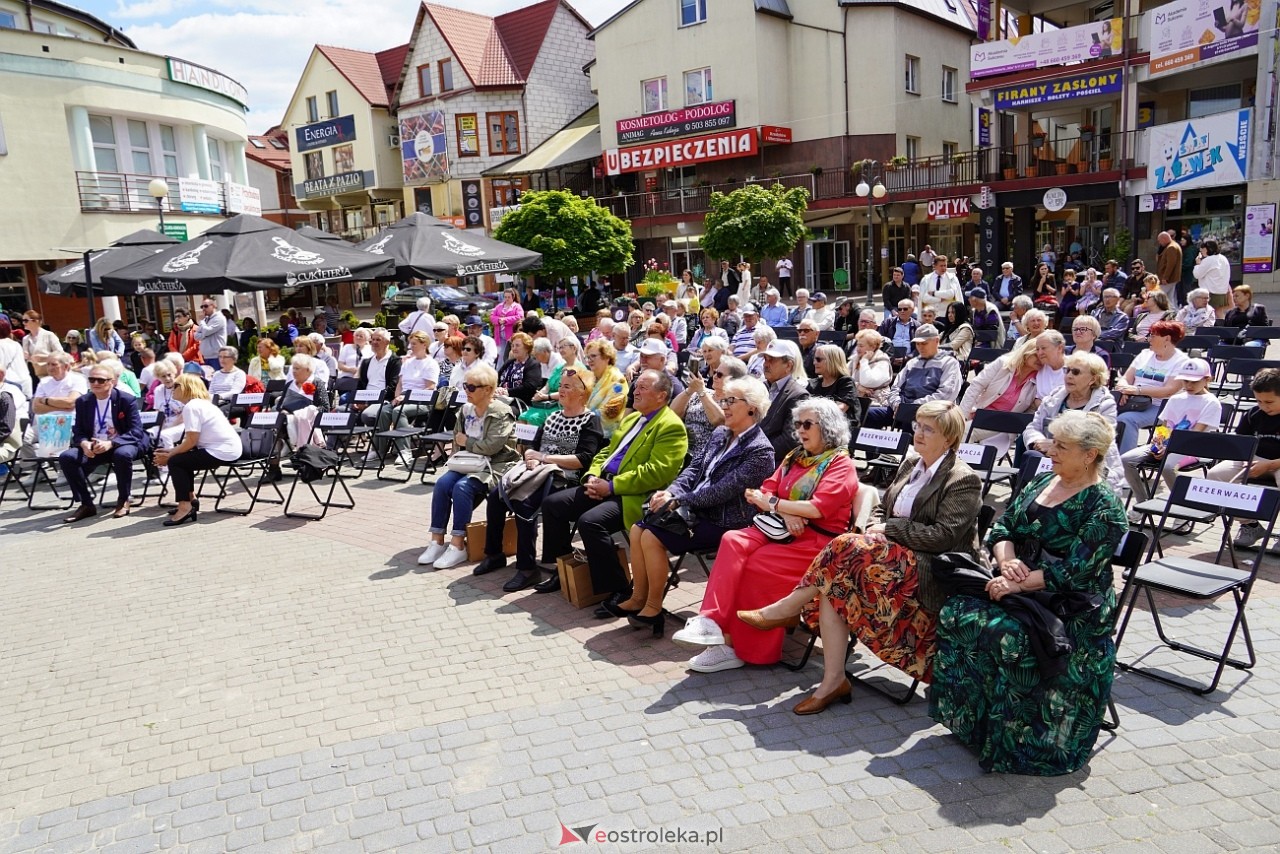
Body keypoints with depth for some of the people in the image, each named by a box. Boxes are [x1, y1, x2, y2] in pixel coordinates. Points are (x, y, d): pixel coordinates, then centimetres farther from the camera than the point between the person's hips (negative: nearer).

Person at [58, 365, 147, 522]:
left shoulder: (127, 400, -9)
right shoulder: (83, 401, 5)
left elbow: (136, 432, -15)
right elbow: (78, 431, 5)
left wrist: (110, 443, -31)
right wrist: (84, 443, -21)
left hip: (121, 445, -4)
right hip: (93, 447, 4)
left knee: (123, 454, -38)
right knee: (66, 457, -21)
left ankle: (123, 500, -14)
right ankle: (86, 504, -8)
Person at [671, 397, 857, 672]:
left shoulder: (841, 465, -1)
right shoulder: (794, 457, 21)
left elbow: (818, 508, -16)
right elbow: (766, 492, 11)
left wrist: (774, 503, -7)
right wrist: (785, 513, -10)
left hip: (815, 539, -6)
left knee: (755, 566, -27)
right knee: (733, 541, -22)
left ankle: (736, 647, -18)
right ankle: (710, 623, -30)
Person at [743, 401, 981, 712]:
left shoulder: (964, 481, -6)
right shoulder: (911, 463, 17)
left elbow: (944, 536, -16)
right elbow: (886, 510, 22)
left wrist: (889, 529, -14)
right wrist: (876, 529, -1)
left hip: (930, 570, -7)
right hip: (893, 554, 7)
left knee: (849, 547, -30)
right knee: (833, 583, -23)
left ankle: (787, 609, -14)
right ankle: (833, 682, -19)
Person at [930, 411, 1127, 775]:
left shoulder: (1105, 508, -9)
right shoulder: (1042, 482, 12)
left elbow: (1074, 572, -19)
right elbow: (1001, 529, 10)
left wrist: (1017, 584, -23)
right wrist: (1006, 561, -10)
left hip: (1072, 609, -6)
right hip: (1020, 590, 7)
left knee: (1007, 634, -33)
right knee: (957, 613, -19)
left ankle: (1008, 736, -13)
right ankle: (968, 715, -8)